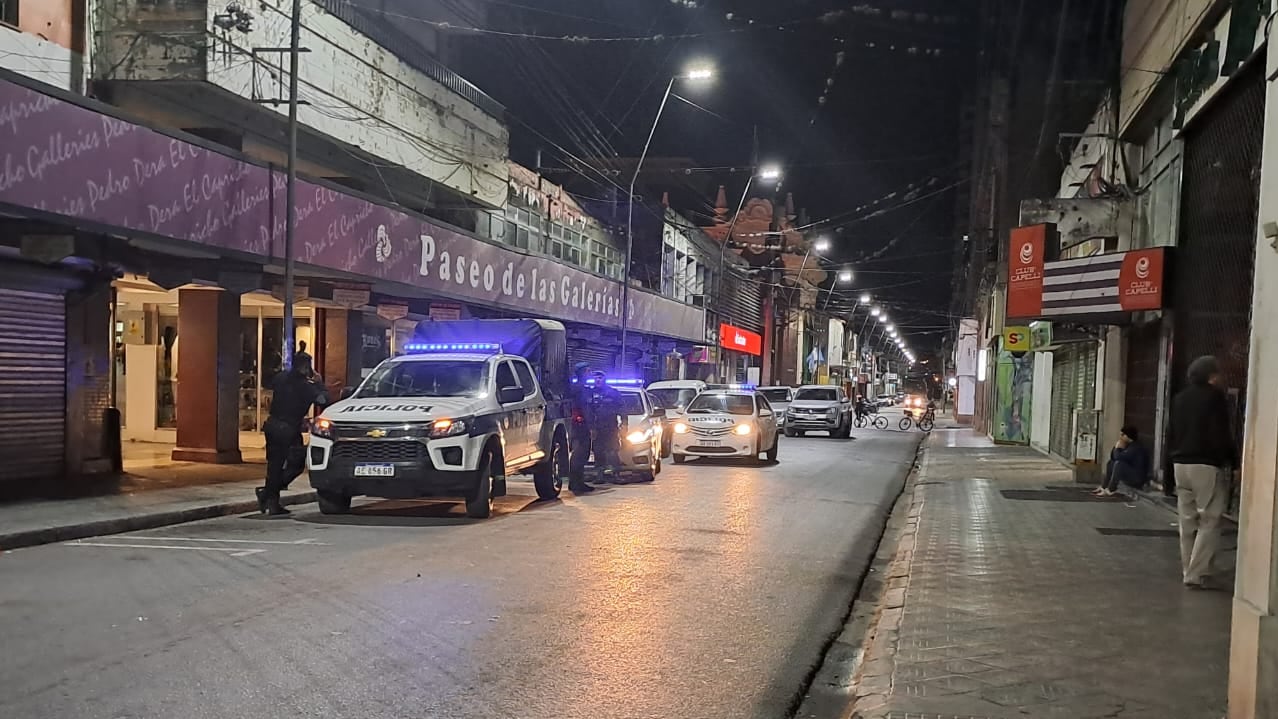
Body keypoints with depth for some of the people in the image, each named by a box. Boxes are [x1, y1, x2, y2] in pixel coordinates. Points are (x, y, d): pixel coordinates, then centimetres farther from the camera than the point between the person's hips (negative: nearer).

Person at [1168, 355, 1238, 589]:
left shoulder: (1179, 398, 12)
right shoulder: (1215, 397, -10)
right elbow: (1221, 436, -14)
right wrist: (1234, 462, -4)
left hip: (1181, 464, 7)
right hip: (1208, 466, -7)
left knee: (1188, 521, 12)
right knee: (1209, 522, -3)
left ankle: (1189, 570, 17)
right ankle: (1196, 574, -7)